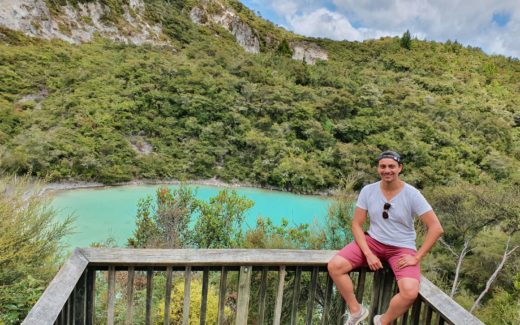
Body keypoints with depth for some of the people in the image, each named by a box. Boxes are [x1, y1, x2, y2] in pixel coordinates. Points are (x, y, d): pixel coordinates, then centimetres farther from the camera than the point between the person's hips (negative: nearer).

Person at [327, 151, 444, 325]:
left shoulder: (412, 194, -13)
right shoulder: (368, 191, -6)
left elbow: (436, 228, -12)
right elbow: (356, 225, -3)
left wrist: (417, 258, -16)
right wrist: (368, 254, -15)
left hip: (402, 248, -2)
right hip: (373, 241, 2)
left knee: (410, 292, -28)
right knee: (334, 266, -18)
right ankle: (356, 310, 5)